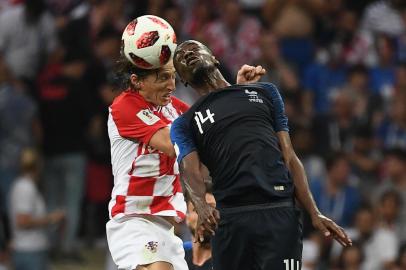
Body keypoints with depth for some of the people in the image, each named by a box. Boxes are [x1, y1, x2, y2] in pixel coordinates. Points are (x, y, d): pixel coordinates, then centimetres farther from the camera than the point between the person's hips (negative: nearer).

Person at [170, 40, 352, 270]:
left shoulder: (264, 93, 24)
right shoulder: (184, 124, 19)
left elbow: (289, 157, 17)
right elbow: (191, 170, 0)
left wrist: (314, 214, 5)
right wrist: (202, 207, -24)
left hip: (280, 214, 0)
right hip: (229, 218, 0)